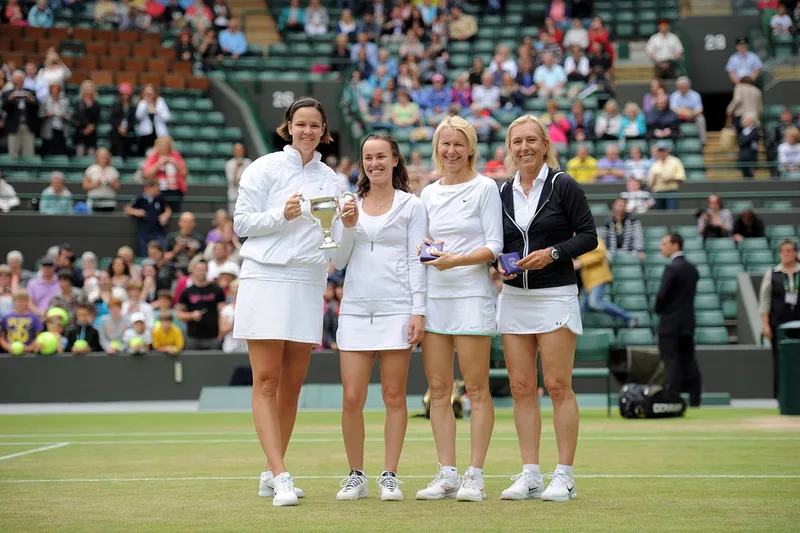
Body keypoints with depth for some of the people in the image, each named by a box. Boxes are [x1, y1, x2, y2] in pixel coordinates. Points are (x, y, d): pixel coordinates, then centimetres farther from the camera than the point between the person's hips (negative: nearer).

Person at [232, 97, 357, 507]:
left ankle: (270, 474, 15)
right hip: (266, 278, -4)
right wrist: (282, 215, -15)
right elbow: (242, 223, -2)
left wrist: (348, 224, -3)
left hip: (308, 285, 5)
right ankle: (281, 477, -12)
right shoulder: (265, 168, 3)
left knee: (292, 385, 6)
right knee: (266, 381, -9)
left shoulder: (330, 178, 15)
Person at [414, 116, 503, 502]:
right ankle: (447, 474, 9)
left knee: (476, 389, -3)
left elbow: (494, 245, -6)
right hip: (434, 296, 5)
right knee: (438, 389, 3)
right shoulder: (429, 193, 15)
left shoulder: (485, 188, -1)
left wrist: (456, 260, -19)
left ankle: (474, 477, 1)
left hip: (472, 294, -5)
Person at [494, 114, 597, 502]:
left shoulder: (563, 186, -3)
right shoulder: (503, 192, 11)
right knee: (521, 388, 4)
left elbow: (588, 236, -5)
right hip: (514, 296, 5)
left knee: (558, 385, -6)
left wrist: (553, 252, -17)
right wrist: (500, 263, -2)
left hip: (555, 294, -5)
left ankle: (564, 476, 0)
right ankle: (530, 475, 10)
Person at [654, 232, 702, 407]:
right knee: (688, 362, 9)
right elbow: (691, 292, 14)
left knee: (672, 362, -6)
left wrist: (658, 309, 1)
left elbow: (661, 294, -17)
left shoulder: (672, 268, -14)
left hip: (670, 323, -8)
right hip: (688, 322, 8)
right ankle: (695, 400, 10)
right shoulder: (692, 268, 11)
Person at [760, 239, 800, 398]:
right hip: (778, 322, 0)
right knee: (779, 360, 1)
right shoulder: (772, 274, 4)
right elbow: (764, 300, 3)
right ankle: (779, 395, 7)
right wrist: (765, 324, -3)